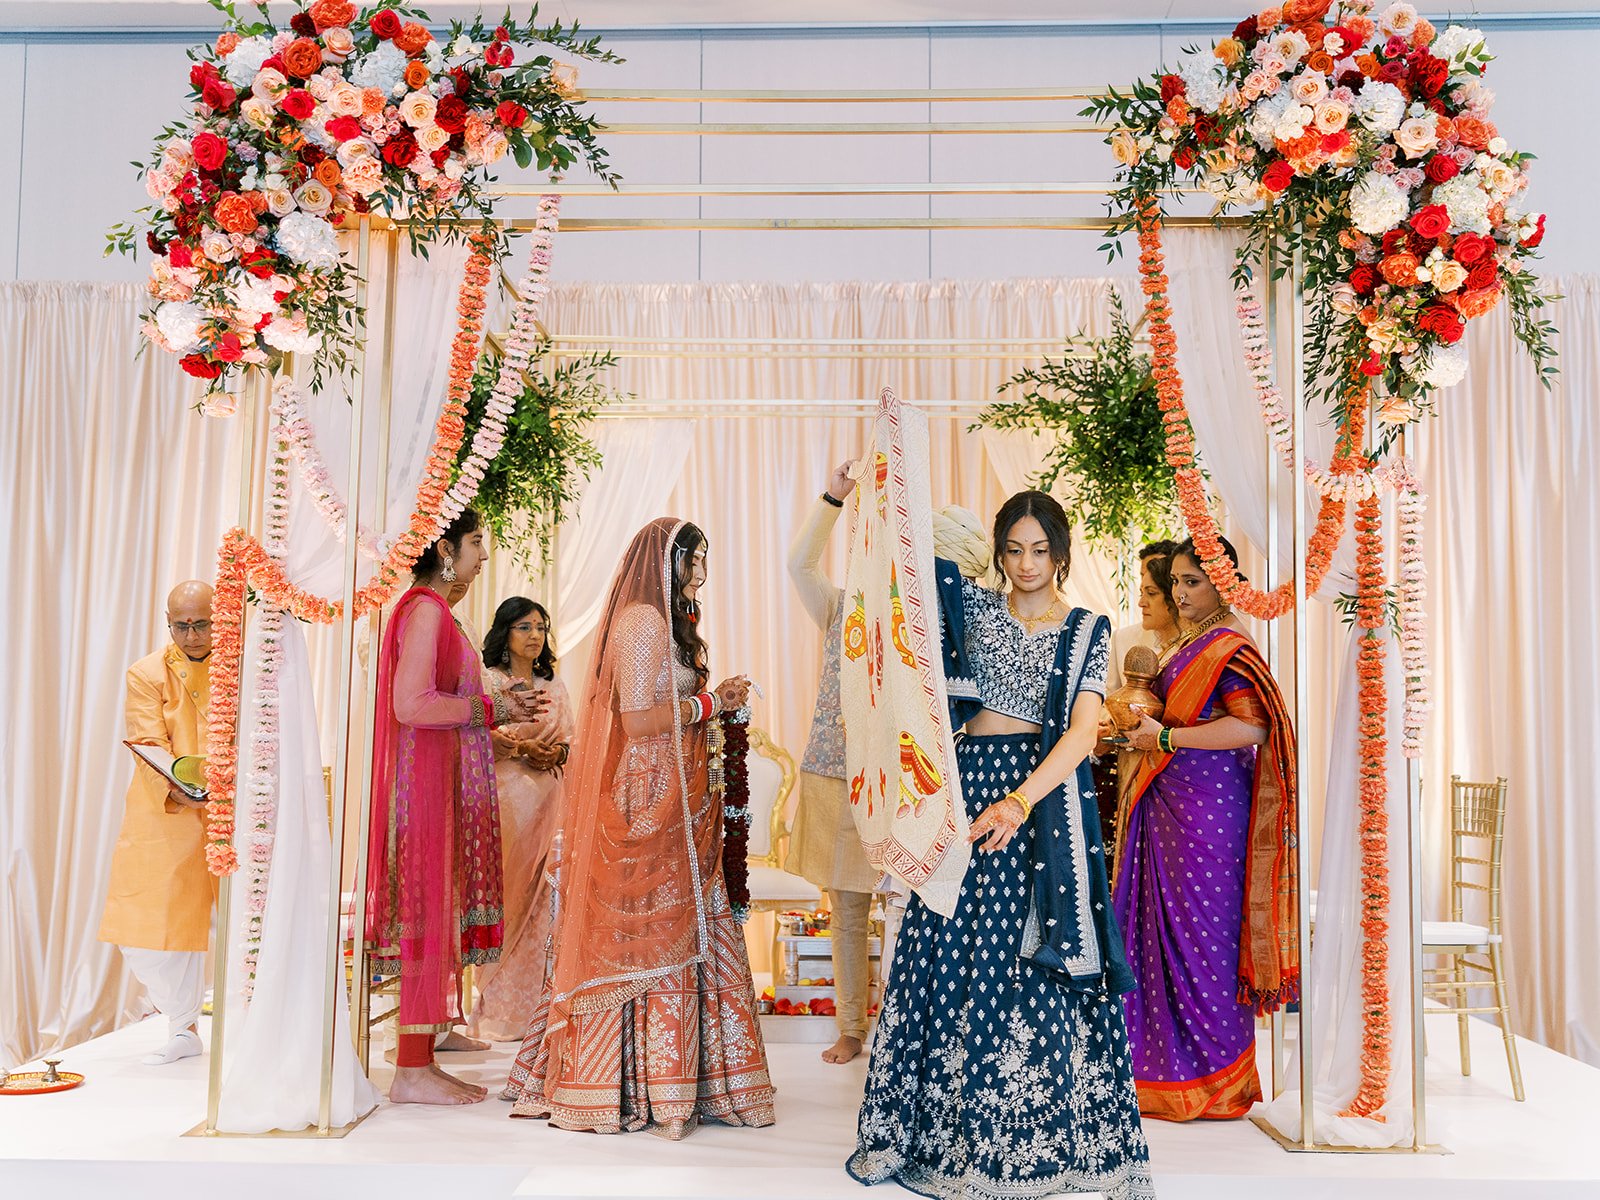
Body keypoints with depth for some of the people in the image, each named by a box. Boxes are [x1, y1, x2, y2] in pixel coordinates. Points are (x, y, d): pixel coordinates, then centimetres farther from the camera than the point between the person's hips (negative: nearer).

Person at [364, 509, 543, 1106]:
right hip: (431, 781, -10)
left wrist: (496, 709, 12)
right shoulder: (425, 610, -12)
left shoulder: (433, 611, 18)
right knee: (431, 919, -6)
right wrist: (487, 708, -12)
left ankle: (422, 1062, 16)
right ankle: (412, 1072, 0)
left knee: (439, 922, 10)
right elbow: (411, 704, -20)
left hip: (447, 783, 10)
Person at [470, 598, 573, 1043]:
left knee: (540, 898, 1)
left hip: (547, 800, 5)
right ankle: (498, 1011, 0)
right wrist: (519, 748, -17)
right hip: (503, 796, -4)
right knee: (503, 894, -6)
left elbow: (569, 739, 15)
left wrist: (556, 752, -6)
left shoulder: (554, 685, 17)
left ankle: (532, 1003, 7)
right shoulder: (488, 680, 2)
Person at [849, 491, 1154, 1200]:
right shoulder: (973, 607, 10)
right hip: (972, 780, 2)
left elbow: (1082, 732, -8)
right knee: (953, 951, 3)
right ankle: (945, 1131, 15)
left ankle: (1046, 1137, 9)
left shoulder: (1086, 630, 4)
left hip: (1048, 793, -2)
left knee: (1038, 963, -3)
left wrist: (1020, 801, -21)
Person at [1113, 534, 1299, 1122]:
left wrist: (1165, 737, -15)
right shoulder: (1184, 645, 19)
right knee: (1159, 926, 8)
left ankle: (1216, 1078, 7)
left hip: (1207, 803, -9)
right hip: (1166, 802, 9)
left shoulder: (1229, 646, -10)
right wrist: (1144, 727, 13)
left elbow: (1251, 727, -21)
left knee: (1200, 929, -4)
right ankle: (1166, 1066, 16)